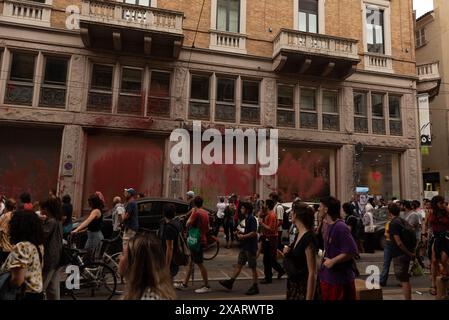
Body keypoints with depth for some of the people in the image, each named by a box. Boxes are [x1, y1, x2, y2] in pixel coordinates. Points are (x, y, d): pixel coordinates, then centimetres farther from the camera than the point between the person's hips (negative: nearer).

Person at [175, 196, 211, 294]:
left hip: (197, 241, -9)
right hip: (202, 240, 9)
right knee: (191, 262, 16)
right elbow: (207, 228, 15)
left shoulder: (196, 212, -16)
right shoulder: (205, 213, 10)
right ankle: (184, 284, 25)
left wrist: (192, 213, -11)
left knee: (200, 264, -1)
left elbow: (187, 224, -19)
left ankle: (207, 286, 6)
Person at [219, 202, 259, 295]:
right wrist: (241, 233, 6)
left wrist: (243, 236, -16)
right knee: (239, 264, 13)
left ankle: (255, 287, 13)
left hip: (250, 246, -9)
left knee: (253, 267, 2)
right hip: (245, 246, 9)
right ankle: (230, 282, 20)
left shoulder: (252, 219, -18)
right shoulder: (247, 219, 12)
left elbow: (254, 233, -24)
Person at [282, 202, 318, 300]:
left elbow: (312, 273, -22)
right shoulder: (298, 235, 4)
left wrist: (309, 298, -22)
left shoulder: (309, 238, -22)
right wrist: (287, 253, -3)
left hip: (303, 288, -8)